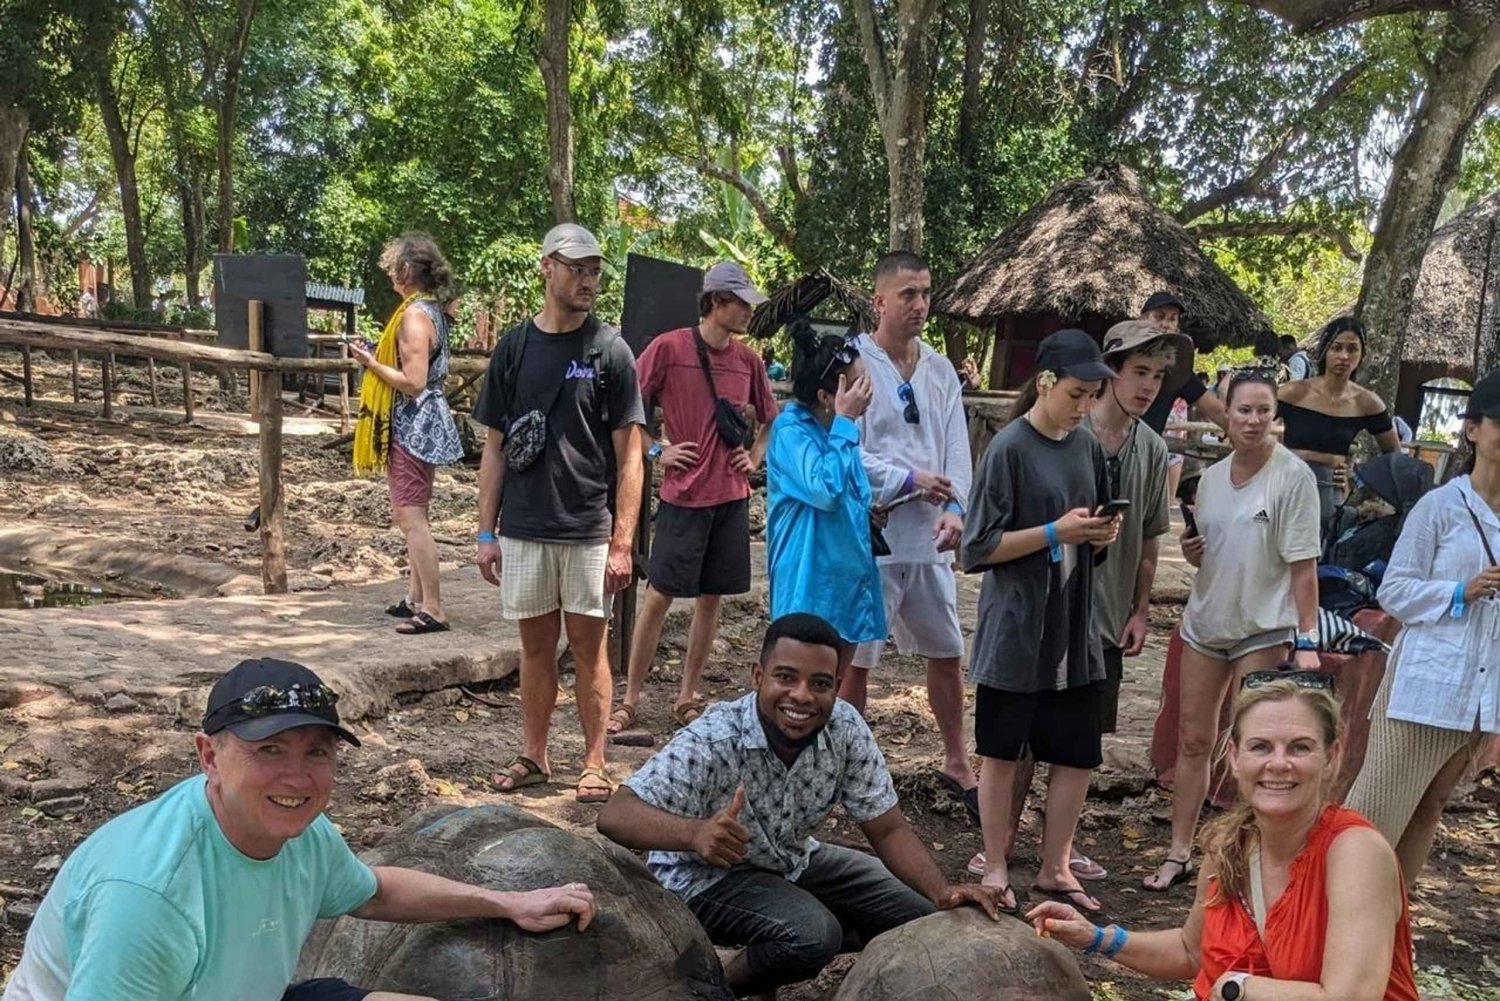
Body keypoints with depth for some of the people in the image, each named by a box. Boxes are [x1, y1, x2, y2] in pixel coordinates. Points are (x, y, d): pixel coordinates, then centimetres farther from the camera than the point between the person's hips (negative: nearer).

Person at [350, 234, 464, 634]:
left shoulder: (414, 315, -18)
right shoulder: (431, 310, 13)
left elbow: (413, 382, -23)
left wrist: (371, 363, -15)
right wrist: (376, 357, 16)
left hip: (413, 427, -11)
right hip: (422, 425, 11)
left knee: (411, 517, -8)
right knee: (409, 515, 17)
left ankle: (433, 609, -6)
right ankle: (415, 598, 25)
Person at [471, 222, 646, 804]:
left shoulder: (610, 351, -3)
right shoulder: (514, 348, 6)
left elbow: (629, 455, -4)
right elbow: (495, 447, 9)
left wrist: (622, 541, -10)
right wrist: (487, 532, 5)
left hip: (589, 530, -3)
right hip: (524, 529, 3)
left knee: (588, 645, 4)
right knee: (536, 644, 12)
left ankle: (594, 765, 15)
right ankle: (533, 756, 25)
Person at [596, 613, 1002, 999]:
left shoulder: (845, 728, -18)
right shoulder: (710, 743, -32)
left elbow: (888, 829, -11)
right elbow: (614, 816, -38)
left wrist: (942, 893, -29)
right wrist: (696, 833, -57)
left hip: (795, 861, 6)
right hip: (707, 876, -6)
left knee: (919, 914, 0)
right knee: (812, 934, -31)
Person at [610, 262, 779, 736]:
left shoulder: (747, 360, 7)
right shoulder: (669, 347, -8)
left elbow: (771, 417, 23)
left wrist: (755, 457, 9)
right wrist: (656, 451, -8)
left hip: (731, 496, 5)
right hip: (684, 496, -5)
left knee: (711, 597, 9)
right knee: (659, 595, 0)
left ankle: (687, 696, 21)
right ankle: (630, 698, 11)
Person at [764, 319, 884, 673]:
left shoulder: (834, 428, 10)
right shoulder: (791, 430, -15)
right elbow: (826, 490, -30)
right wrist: (844, 423, -21)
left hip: (846, 577, 8)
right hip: (812, 582, -8)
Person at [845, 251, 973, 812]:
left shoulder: (939, 370, 8)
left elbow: (957, 448, 2)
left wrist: (954, 508, -14)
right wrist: (909, 480, -16)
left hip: (930, 539, 6)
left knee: (946, 654, 16)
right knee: (856, 658, 6)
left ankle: (957, 764, 32)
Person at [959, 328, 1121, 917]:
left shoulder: (1088, 448, 7)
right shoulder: (1009, 448, -12)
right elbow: (979, 547, -14)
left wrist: (1103, 535, -5)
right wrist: (1057, 531, -19)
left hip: (1074, 625, 6)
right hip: (1016, 626, -5)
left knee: (1077, 753, 9)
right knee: (1003, 751, 7)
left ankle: (1055, 868, 26)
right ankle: (995, 871, 23)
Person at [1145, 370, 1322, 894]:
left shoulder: (1293, 476, -11)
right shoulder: (1211, 476, 7)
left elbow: (1303, 565, -13)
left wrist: (1307, 640, -17)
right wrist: (1191, 550, -4)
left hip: (1264, 629, -5)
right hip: (1205, 621, 6)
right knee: (1193, 739, 9)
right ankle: (1179, 854, 18)